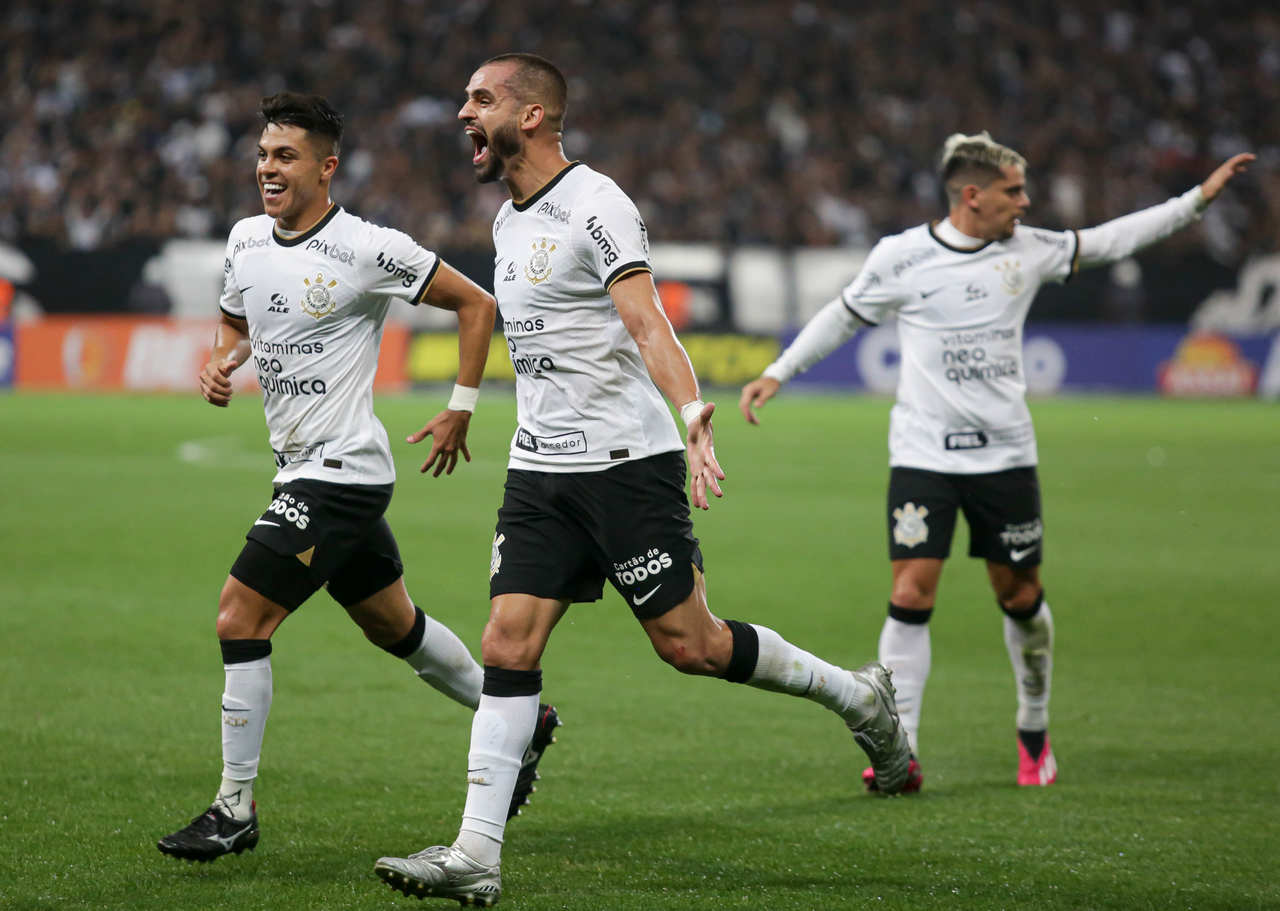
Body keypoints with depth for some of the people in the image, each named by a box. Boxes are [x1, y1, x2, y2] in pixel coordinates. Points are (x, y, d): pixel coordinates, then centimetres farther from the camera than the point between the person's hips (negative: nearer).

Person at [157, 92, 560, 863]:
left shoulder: (370, 251, -15)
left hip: (341, 469, -8)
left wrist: (461, 409, -4)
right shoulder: (246, 241, 5)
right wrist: (221, 363, 2)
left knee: (240, 619, -13)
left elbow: (476, 304, -5)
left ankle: (235, 809, -5)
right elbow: (238, 322, 24)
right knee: (394, 625, 20)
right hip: (305, 470, 8)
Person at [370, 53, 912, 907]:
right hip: (541, 469, 7)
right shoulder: (510, 220, 14)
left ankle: (861, 697, 20)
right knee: (508, 646, -5)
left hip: (628, 461, -7)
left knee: (691, 644, -3)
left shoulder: (596, 207, -13)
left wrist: (691, 413, -37)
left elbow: (647, 323, -23)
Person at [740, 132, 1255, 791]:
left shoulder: (1028, 250, 3)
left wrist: (1200, 198, 14)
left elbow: (1107, 242, 14)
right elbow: (845, 316, 9)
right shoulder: (901, 256, -5)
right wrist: (777, 373, 7)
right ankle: (900, 750, -9)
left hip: (1005, 457, 3)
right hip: (922, 457, -3)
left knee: (1020, 597, 9)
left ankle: (1034, 732, 29)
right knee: (911, 597, -12)